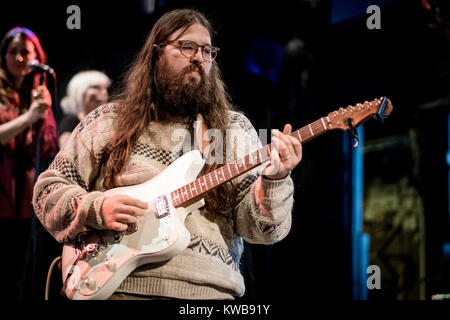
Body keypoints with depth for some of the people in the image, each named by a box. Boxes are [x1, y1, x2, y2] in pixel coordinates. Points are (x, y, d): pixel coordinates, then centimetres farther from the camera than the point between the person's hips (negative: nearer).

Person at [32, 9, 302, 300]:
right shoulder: (109, 122, 13)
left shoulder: (235, 130, 12)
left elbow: (262, 229, 3)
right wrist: (96, 208, -4)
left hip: (207, 288, 2)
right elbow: (48, 189, 14)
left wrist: (275, 180, -16)